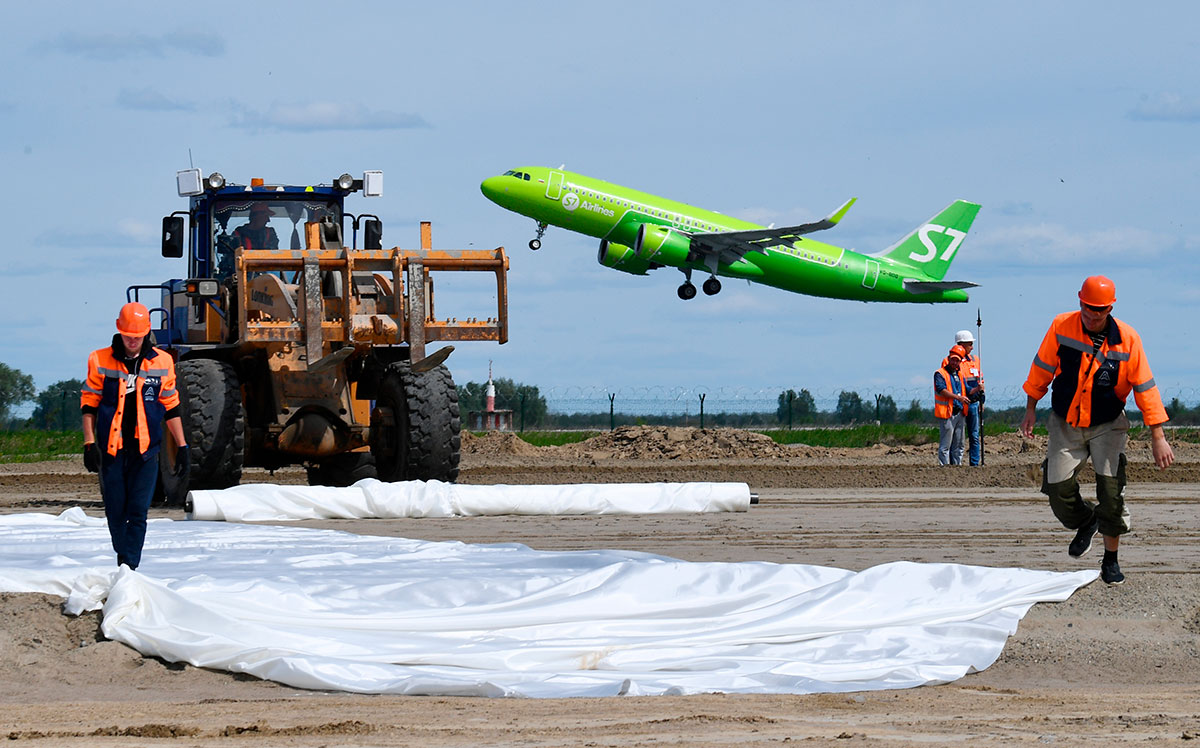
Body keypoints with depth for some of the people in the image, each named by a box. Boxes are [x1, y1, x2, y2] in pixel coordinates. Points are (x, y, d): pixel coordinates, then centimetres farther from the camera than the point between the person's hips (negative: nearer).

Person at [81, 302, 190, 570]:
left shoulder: (161, 363, 4)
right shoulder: (100, 361, 1)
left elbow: (171, 407, 10)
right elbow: (89, 404, 5)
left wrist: (182, 447, 9)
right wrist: (89, 443, -3)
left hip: (145, 449, 0)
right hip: (110, 448, 0)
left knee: (138, 512, -8)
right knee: (116, 511, 6)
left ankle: (130, 566, -8)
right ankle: (123, 556, 28)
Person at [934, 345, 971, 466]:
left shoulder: (960, 375, 18)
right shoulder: (940, 374, -5)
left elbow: (966, 392, 22)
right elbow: (941, 389, -20)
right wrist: (957, 397, -29)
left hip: (959, 413, 8)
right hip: (947, 414, -7)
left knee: (958, 445, 11)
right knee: (945, 445, -8)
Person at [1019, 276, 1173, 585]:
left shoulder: (1127, 339, -14)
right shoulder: (1061, 327, -12)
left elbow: (1145, 387, -9)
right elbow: (1042, 368, 3)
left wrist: (1158, 437, -11)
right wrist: (1030, 409, 7)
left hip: (1107, 426, -1)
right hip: (1065, 423, 2)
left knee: (1111, 488, -14)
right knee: (1059, 490, -5)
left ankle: (1111, 560, 3)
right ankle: (1085, 521, 30)